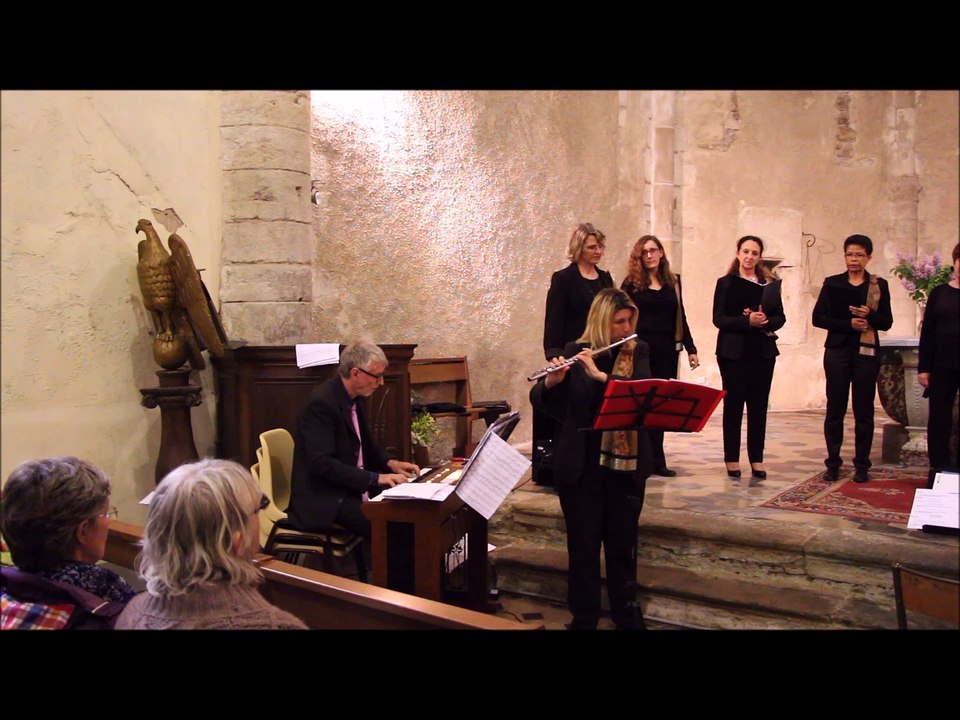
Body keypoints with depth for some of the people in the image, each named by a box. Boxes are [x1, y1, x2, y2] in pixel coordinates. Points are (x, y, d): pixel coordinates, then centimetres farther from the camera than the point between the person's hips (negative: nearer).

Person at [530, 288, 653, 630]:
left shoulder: (639, 351, 3)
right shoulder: (574, 352, 0)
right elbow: (539, 399, -3)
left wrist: (600, 375, -27)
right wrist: (551, 381, -24)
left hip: (626, 463, 1)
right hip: (580, 463, -1)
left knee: (623, 541, 12)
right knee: (583, 542, 6)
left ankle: (627, 612, 31)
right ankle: (583, 617, 22)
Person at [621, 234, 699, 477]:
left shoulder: (673, 282, 11)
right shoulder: (632, 283, 0)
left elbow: (680, 318, 13)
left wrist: (691, 349, 8)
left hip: (667, 351, 4)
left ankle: (656, 460, 15)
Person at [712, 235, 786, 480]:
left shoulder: (769, 283, 9)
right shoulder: (726, 283, 1)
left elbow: (780, 317, 6)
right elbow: (719, 319, -7)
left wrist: (766, 321, -15)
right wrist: (747, 321, -20)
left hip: (763, 351, 3)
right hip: (734, 351, -2)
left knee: (759, 406, 4)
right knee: (733, 404, 1)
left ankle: (757, 459, 11)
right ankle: (732, 459, 9)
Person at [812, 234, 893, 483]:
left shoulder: (879, 285, 5)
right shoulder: (832, 283, 5)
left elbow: (887, 322, 3)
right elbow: (818, 317, -2)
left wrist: (869, 315, -18)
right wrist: (848, 323, -14)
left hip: (867, 353, 0)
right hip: (837, 351, 0)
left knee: (864, 410, 3)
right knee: (835, 409, 1)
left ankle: (862, 465, 12)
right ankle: (833, 463, 9)